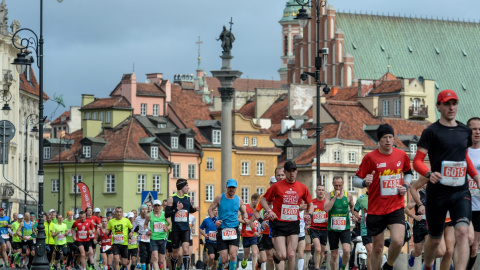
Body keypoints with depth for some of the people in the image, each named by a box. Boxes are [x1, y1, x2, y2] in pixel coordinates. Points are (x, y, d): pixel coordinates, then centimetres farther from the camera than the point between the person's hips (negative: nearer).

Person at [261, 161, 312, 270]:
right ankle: (275, 256, 27)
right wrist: (269, 211, -11)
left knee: (291, 255, -7)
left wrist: (309, 214, -1)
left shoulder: (302, 188, 5)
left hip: (294, 224, 2)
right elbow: (263, 199, 6)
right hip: (278, 224, -2)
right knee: (282, 256, -9)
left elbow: (310, 203, 18)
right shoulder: (277, 186, -3)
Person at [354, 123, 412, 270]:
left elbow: (408, 172, 23)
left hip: (396, 208, 1)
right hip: (376, 209, -1)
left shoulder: (402, 155, 3)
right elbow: (356, 180, -3)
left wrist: (405, 185, 4)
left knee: (398, 241, -18)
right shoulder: (370, 157, -6)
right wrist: (365, 182, -26)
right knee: (377, 247, 6)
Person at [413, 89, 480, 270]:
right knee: (435, 239, 9)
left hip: (461, 192, 3)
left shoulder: (465, 131, 11)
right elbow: (417, 161, -8)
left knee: (462, 232, -20)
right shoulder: (431, 131, -4)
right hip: (437, 192, -3)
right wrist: (429, 174, -27)